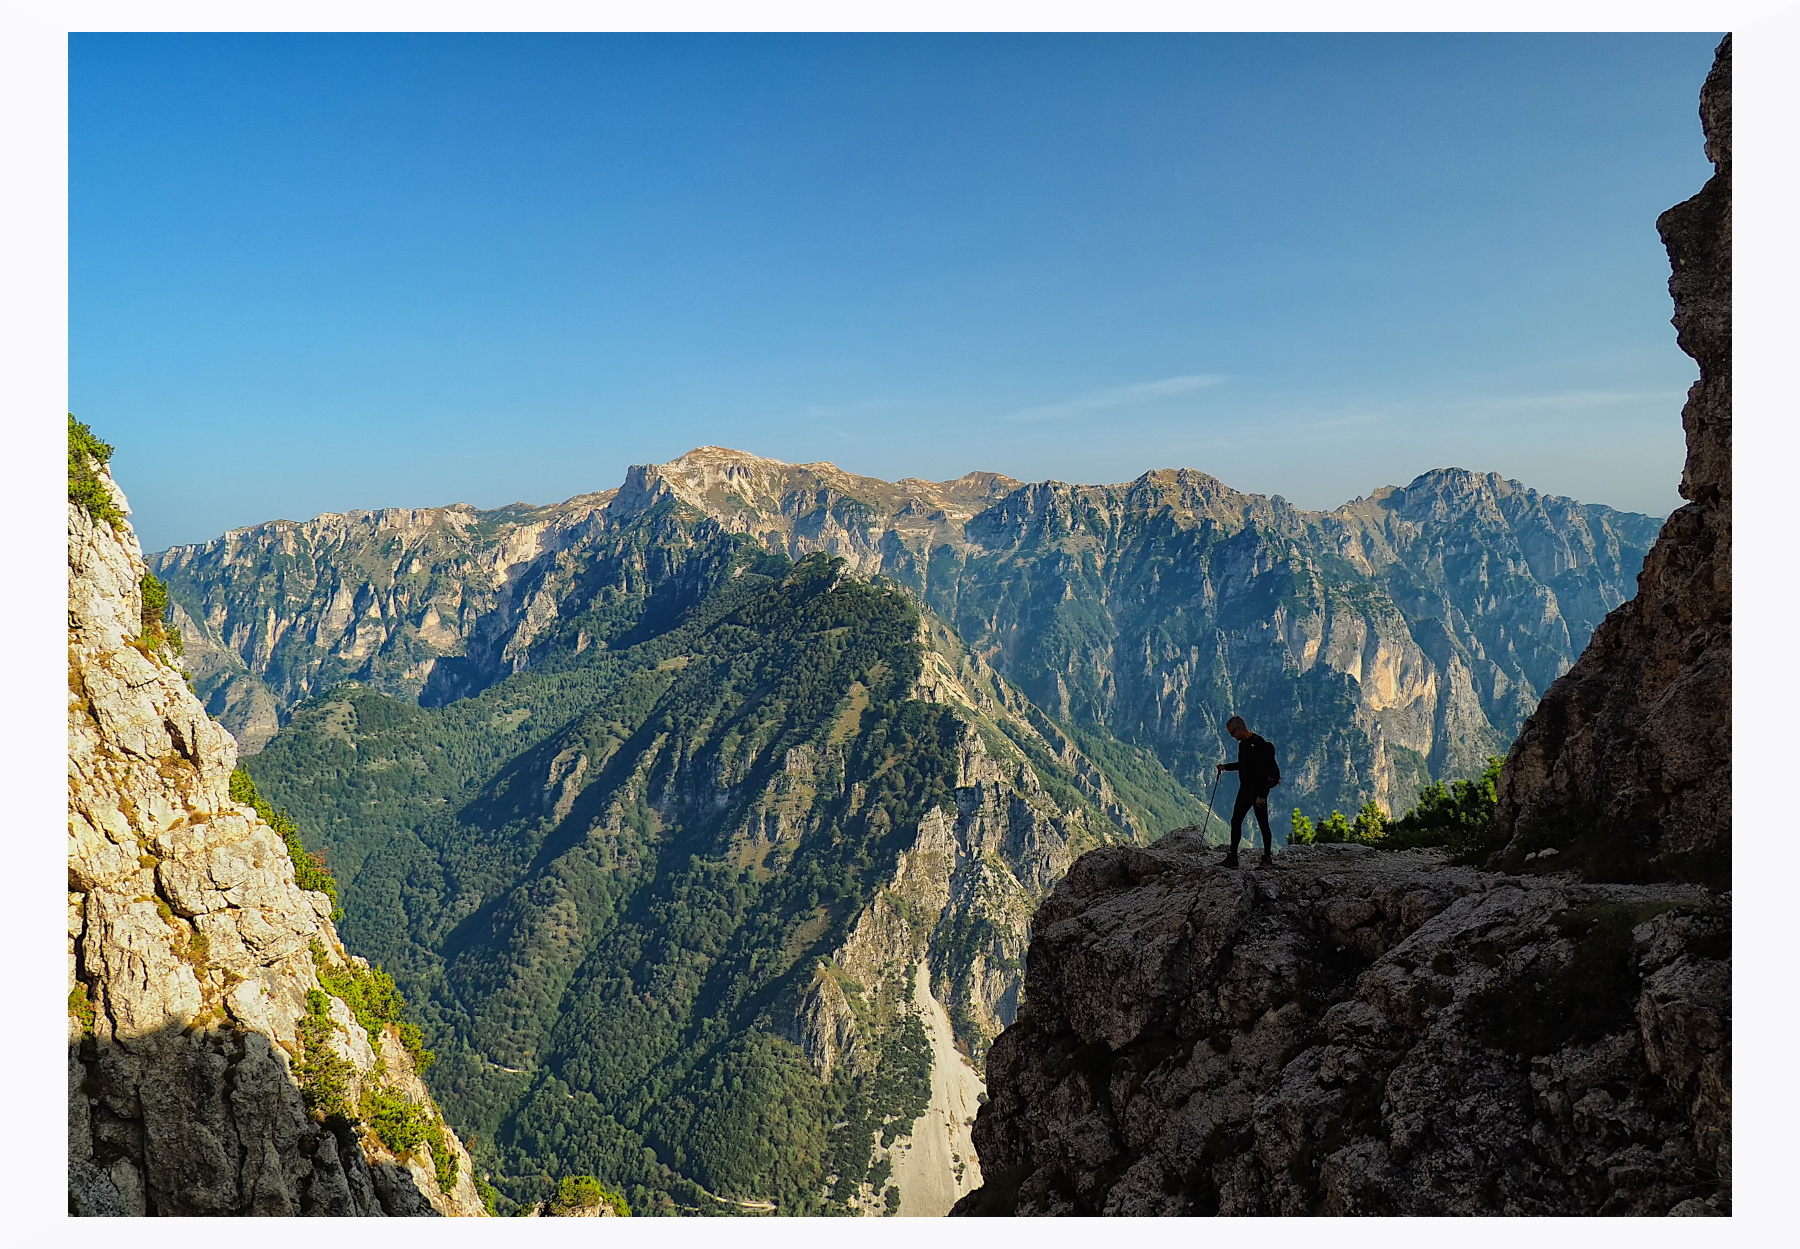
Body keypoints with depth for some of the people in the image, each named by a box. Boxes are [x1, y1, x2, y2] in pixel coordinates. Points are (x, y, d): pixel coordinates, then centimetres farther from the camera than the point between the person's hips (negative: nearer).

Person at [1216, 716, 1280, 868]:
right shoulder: (1242, 744, 10)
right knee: (1236, 821, 5)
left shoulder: (1258, 744, -19)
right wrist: (1226, 767, 12)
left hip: (1258, 790, -9)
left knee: (1262, 823, 2)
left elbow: (1263, 771, -22)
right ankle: (1232, 857, 8)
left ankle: (1268, 856, 13)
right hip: (1244, 789, 9)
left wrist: (1261, 794, -24)